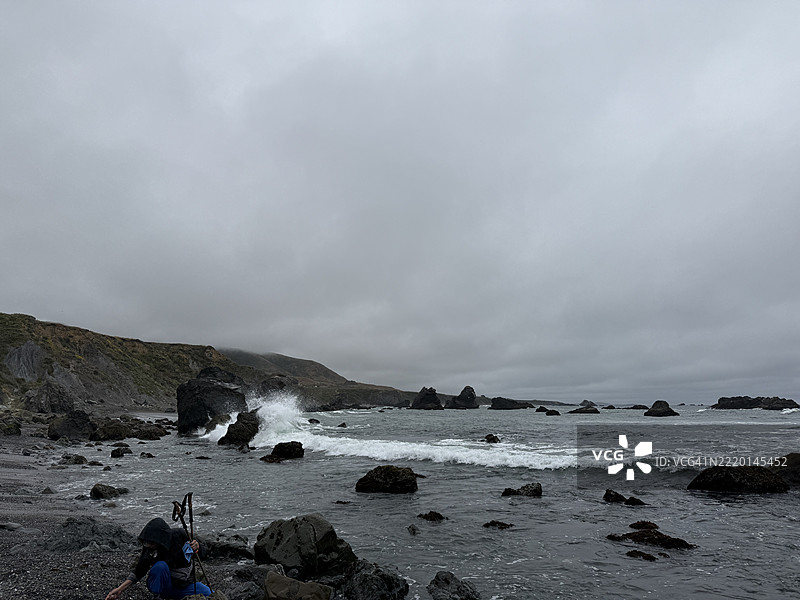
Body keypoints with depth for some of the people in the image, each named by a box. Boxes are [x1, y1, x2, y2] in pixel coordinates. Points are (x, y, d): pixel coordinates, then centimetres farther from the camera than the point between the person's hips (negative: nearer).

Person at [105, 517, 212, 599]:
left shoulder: (179, 535, -19)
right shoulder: (148, 549, -17)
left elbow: (200, 553, -6)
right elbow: (138, 573, -6)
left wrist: (197, 547, -29)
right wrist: (120, 589, -19)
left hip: (184, 583, 2)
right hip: (160, 585, -2)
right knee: (161, 565, -33)